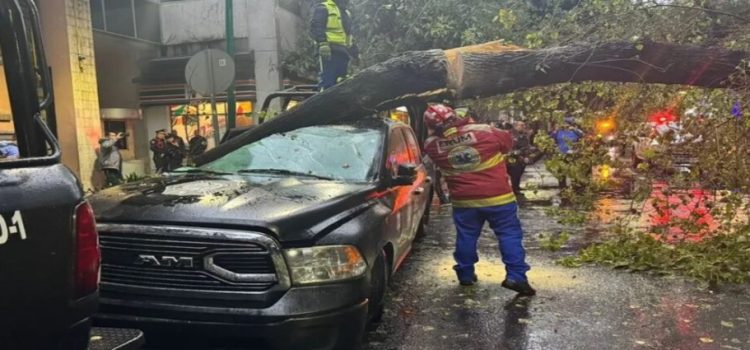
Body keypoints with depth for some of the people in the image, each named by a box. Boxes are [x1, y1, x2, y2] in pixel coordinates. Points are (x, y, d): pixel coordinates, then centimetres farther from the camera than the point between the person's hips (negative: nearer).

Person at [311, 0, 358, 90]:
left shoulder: (346, 13, 29)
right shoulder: (323, 8, 2)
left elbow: (349, 34, 33)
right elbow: (316, 27, -12)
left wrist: (355, 53, 28)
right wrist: (322, 43, -26)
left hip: (343, 52, 8)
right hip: (330, 50, -8)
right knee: (328, 80, -15)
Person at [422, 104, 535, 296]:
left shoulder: (432, 145, -7)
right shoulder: (483, 131, -14)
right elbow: (508, 141, 4)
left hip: (463, 201, 3)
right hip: (498, 196, -2)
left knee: (466, 237, 18)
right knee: (510, 235, 6)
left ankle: (465, 275, 28)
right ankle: (516, 276, 2)